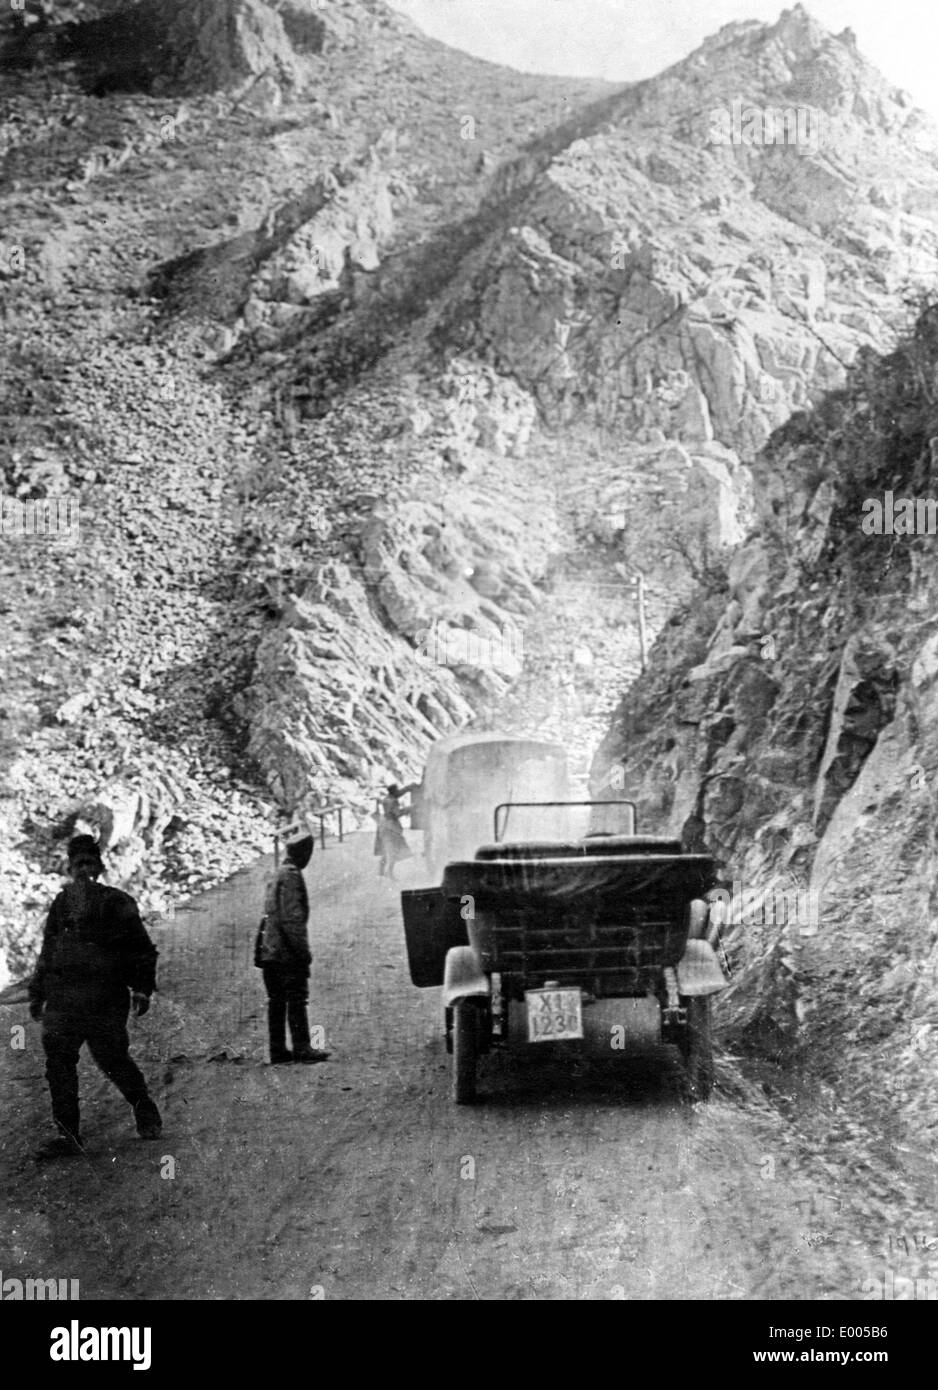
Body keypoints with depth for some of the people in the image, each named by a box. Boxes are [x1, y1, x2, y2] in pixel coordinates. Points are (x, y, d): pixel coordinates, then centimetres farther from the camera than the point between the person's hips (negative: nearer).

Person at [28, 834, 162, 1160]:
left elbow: (141, 949, 4)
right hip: (61, 999, 4)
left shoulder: (118, 904, 2)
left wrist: (141, 987, -5)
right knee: (58, 1063, -2)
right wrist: (37, 993, 20)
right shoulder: (61, 905, 14)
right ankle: (67, 1135, 6)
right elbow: (47, 953, 22)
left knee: (112, 1059, -1)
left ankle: (145, 1112, 25)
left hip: (105, 1000, -4)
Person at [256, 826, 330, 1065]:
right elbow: (291, 918, -19)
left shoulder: (278, 875, 18)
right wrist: (303, 951, -18)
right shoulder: (291, 875, -12)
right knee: (296, 1000, -8)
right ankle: (301, 1048, -9)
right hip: (287, 950, -9)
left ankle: (278, 1050, 10)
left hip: (271, 949, 9)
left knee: (277, 1001, 9)